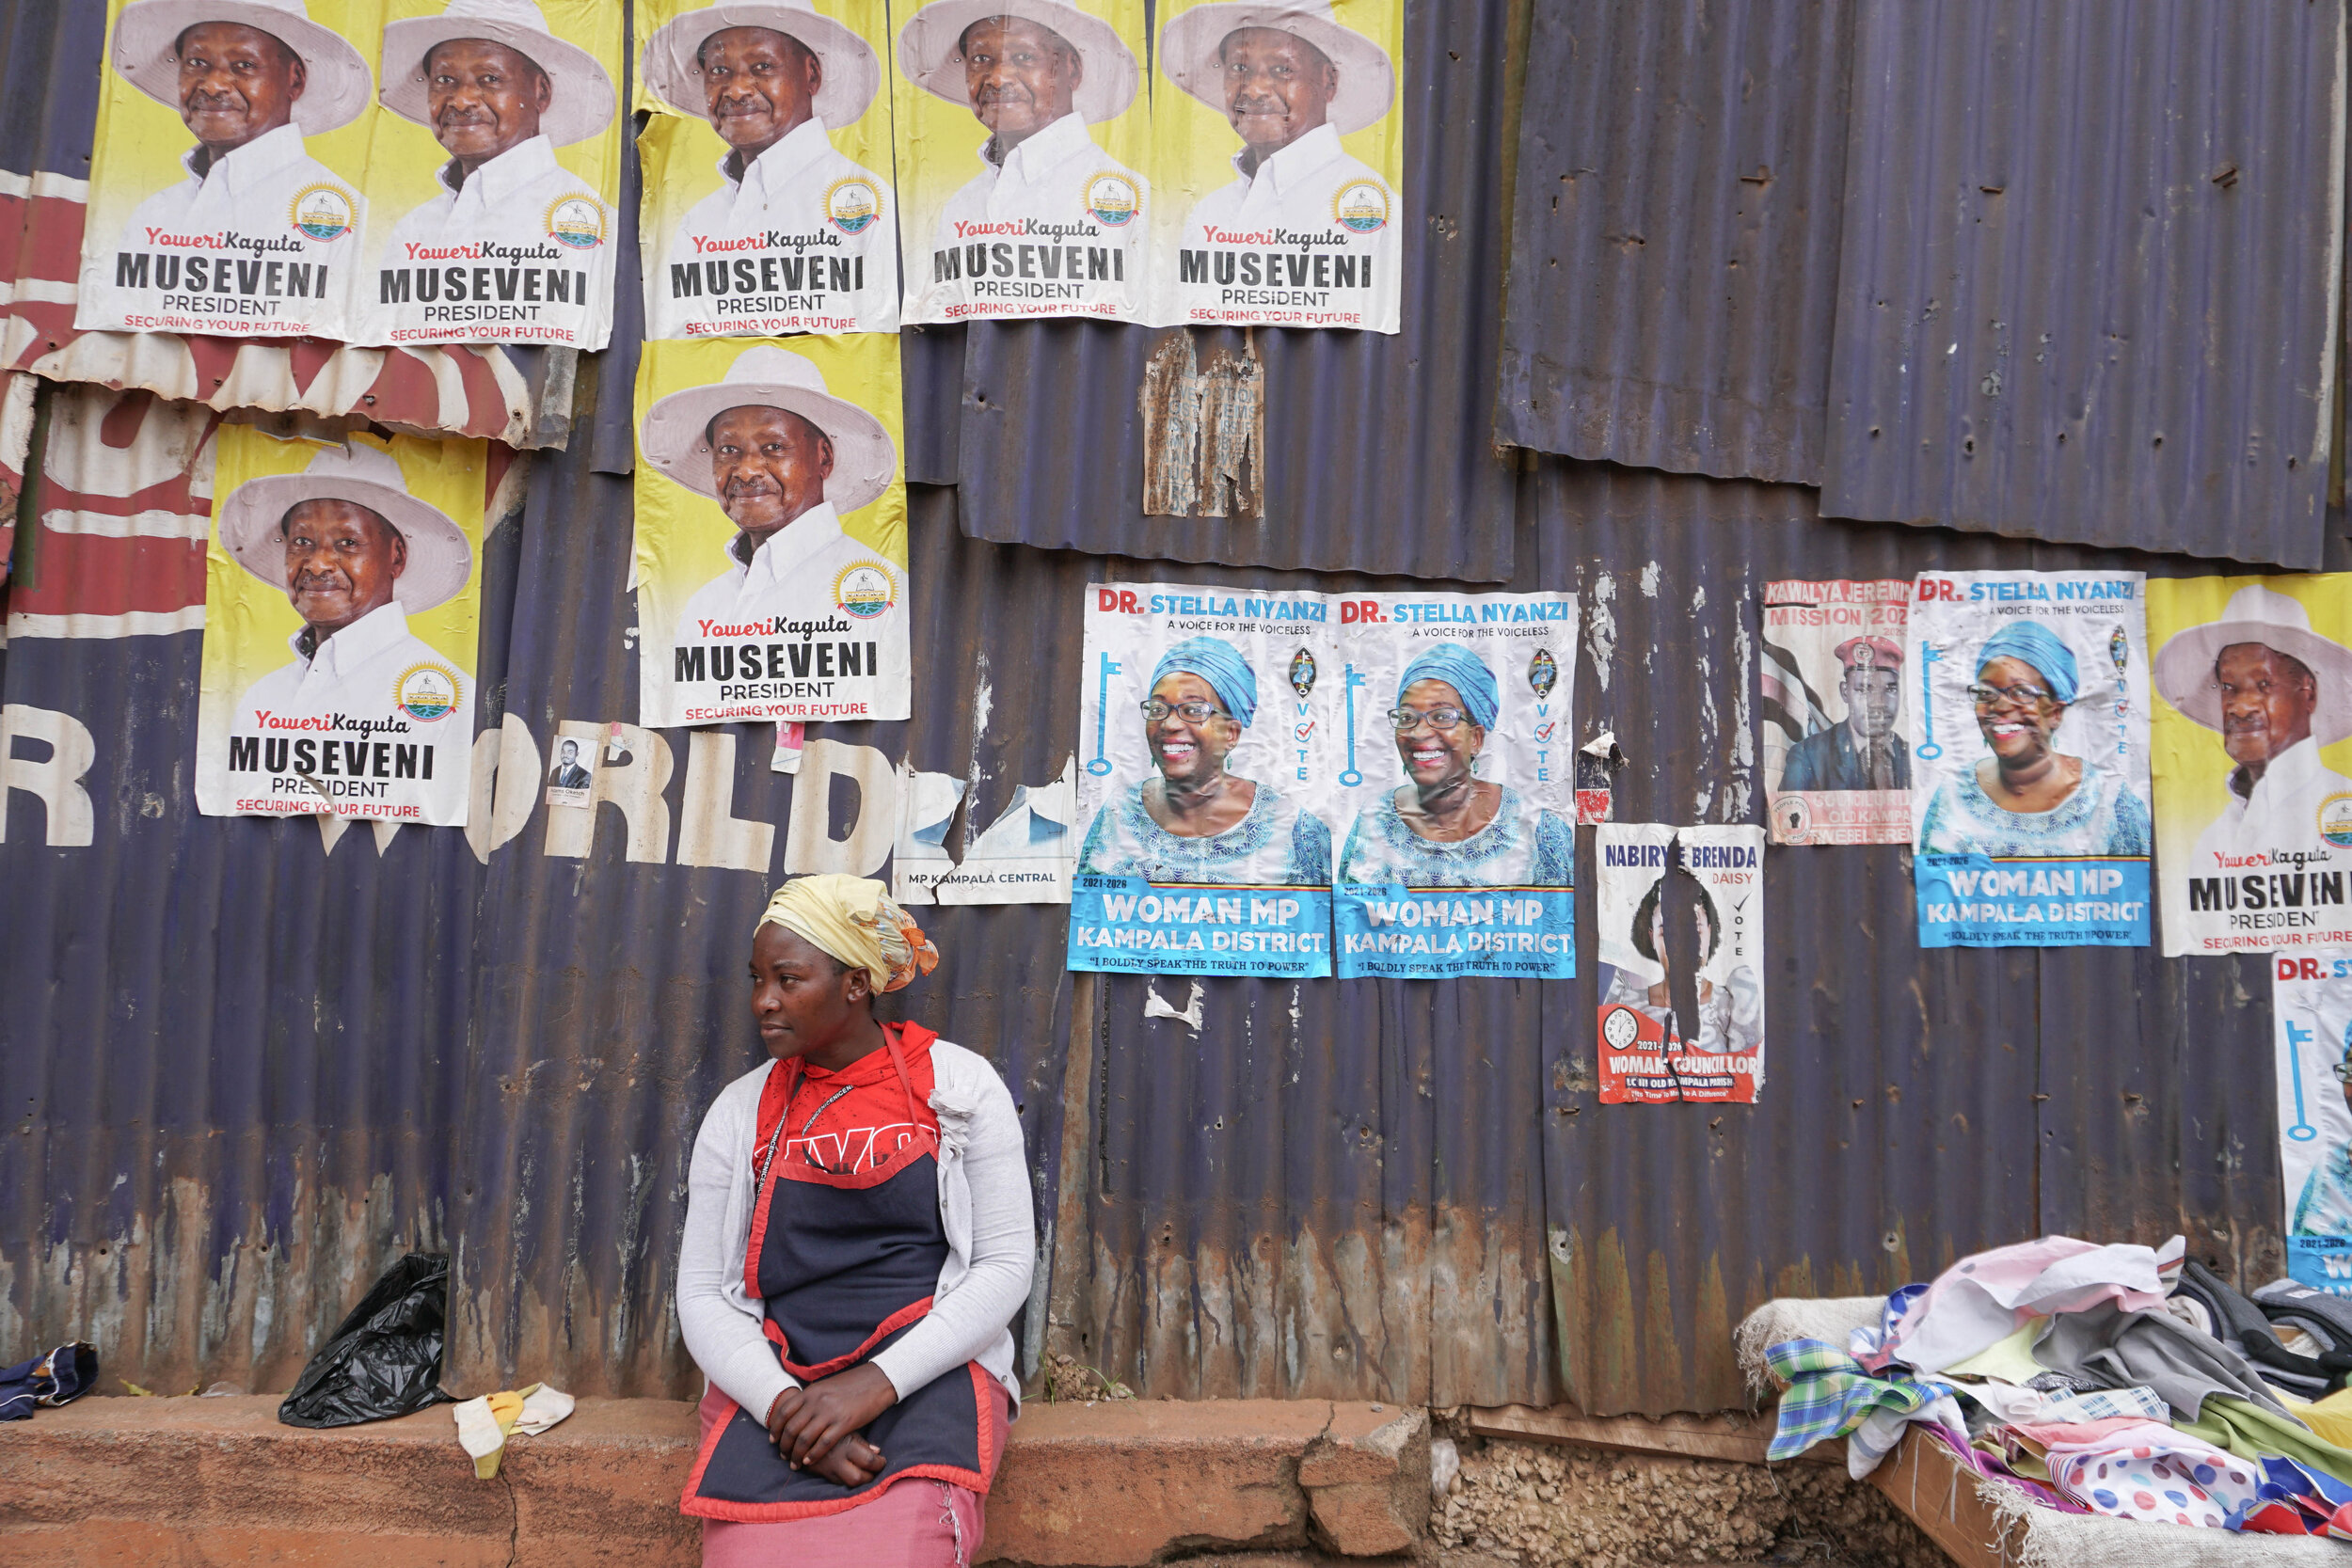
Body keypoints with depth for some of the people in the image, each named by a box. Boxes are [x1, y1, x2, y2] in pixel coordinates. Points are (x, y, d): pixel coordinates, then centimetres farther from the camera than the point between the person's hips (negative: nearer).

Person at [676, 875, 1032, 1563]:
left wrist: (878, 1382, -13)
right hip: (774, 1386, 2)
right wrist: (782, 1402, -13)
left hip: (928, 1373, -1)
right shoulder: (741, 1111, 9)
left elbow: (1006, 1262, -2)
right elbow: (701, 1292, 6)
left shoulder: (959, 1084, 3)